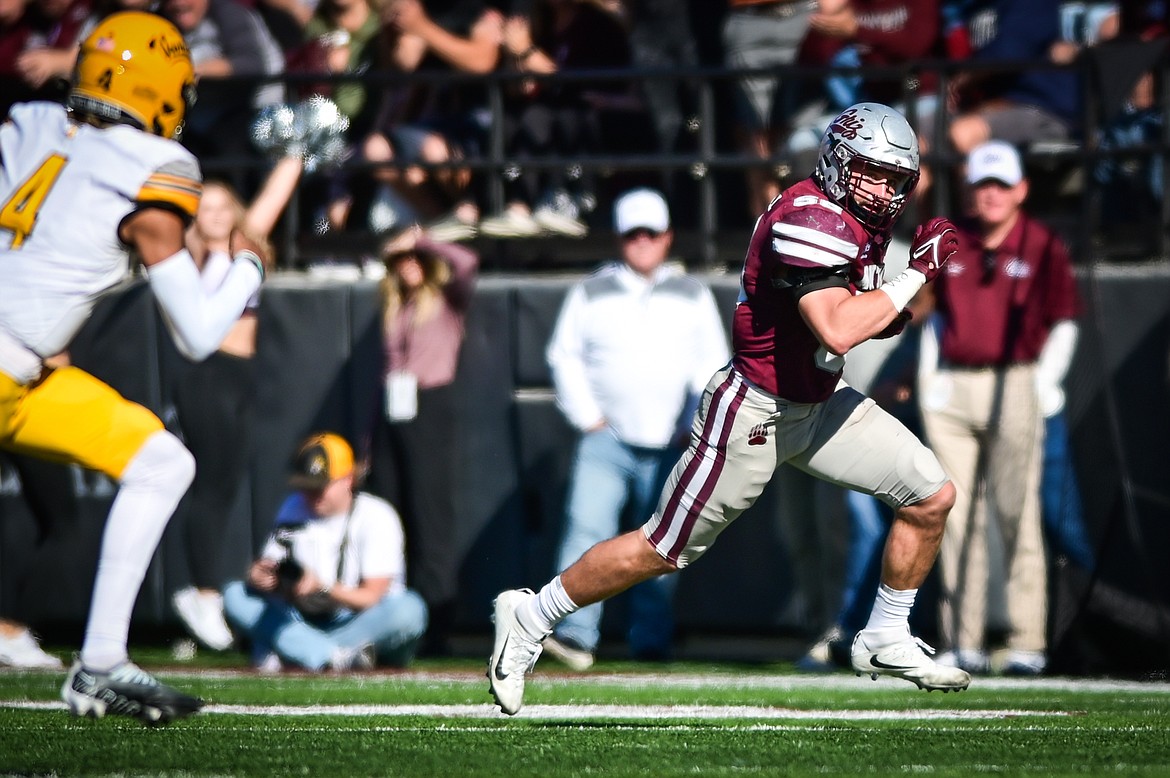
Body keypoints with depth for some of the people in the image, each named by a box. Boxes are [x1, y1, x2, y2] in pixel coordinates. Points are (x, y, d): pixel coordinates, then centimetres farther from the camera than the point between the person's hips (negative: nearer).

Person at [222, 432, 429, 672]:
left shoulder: (377, 517, -9)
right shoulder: (294, 509, 6)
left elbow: (372, 596, -16)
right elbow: (268, 565, 2)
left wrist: (323, 588, -33)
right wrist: (258, 574, -23)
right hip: (306, 620, 4)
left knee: (409, 609, -36)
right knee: (235, 594, -17)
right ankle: (339, 657, -34)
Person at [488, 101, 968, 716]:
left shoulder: (862, 220, 4)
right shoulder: (811, 218, -25)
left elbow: (871, 320, 15)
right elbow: (838, 332, -35)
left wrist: (902, 303, -6)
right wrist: (917, 273, -27)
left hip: (817, 405, 9)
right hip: (756, 410, -9)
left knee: (932, 497, 3)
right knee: (665, 550, 0)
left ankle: (885, 641, 18)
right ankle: (530, 619, 17)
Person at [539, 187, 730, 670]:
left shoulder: (692, 295, 11)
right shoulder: (592, 293, 9)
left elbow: (713, 365, 11)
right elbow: (565, 355, 9)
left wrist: (696, 425, 1)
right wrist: (587, 417, -1)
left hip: (669, 448, 1)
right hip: (606, 441, -1)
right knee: (587, 529, -16)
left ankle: (651, 642, 13)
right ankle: (576, 635, -23)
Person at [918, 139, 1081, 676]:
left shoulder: (1043, 248, 0)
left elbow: (1064, 325, 1)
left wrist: (1042, 387, -9)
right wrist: (927, 380, 9)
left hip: (1014, 387, -4)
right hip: (950, 391, 4)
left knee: (1016, 516, -8)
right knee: (956, 519, 3)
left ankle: (1027, 644, -7)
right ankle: (962, 644, 6)